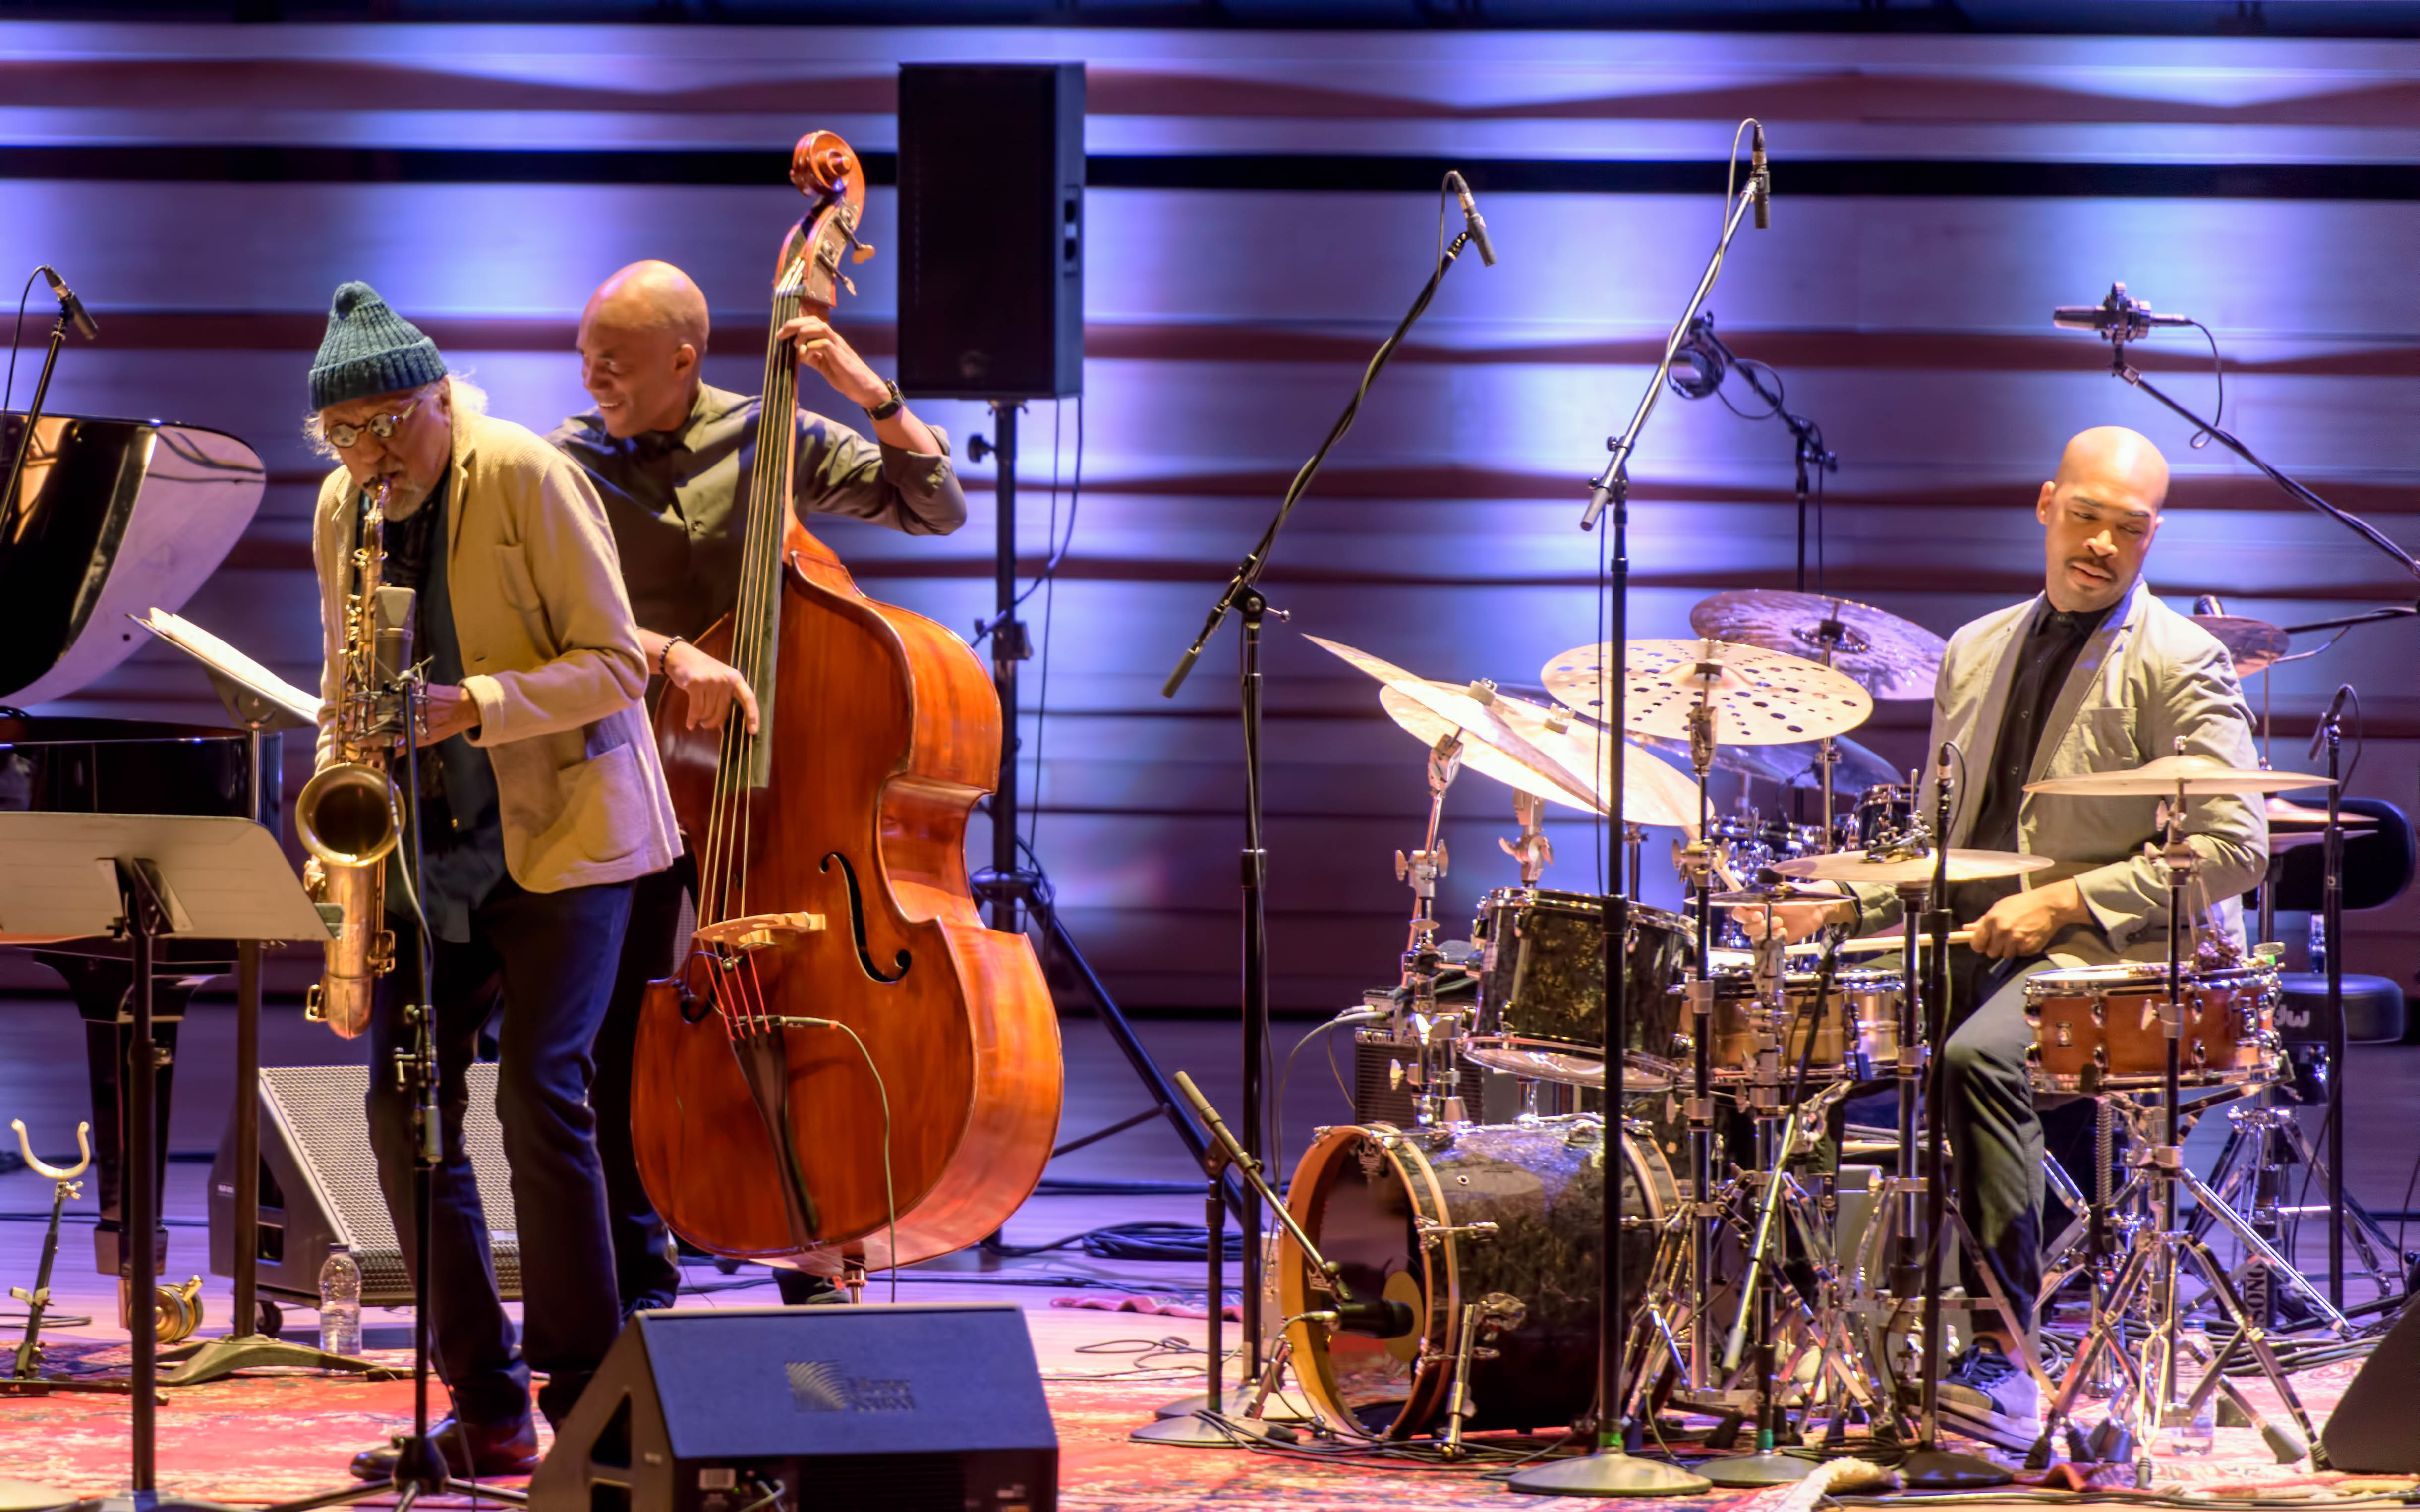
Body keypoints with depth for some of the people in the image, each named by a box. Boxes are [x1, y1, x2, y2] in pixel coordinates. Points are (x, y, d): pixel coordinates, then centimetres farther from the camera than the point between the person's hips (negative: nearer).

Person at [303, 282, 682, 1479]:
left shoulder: (528, 478, -13)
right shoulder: (341, 509, 6)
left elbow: (613, 664, -14)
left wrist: (473, 705, -27)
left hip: (561, 830, -6)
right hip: (428, 844, 6)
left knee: (539, 1090, -16)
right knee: (404, 1105, -2)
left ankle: (588, 1397, -7)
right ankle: (485, 1411, 5)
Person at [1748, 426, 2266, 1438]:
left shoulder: (2181, 663, -4)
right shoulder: (1975, 653, 17)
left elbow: (2234, 849, -12)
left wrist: (2066, 901, -18)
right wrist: (1845, 907, 5)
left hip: (2114, 951, -7)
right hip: (1976, 940, 7)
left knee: (1980, 1056, -35)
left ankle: (2001, 1357, -31)